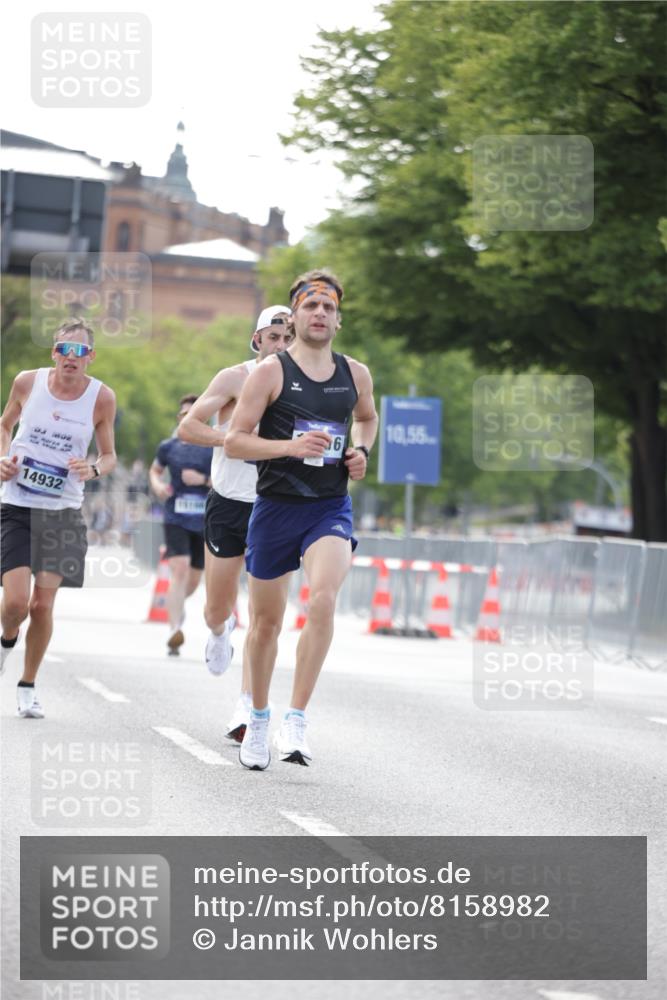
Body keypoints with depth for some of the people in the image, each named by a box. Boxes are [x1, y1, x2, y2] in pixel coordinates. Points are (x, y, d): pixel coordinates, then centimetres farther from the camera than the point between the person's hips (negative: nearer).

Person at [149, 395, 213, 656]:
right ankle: (175, 630, -23)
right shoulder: (168, 446, 5)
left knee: (194, 579, 11)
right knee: (180, 569, -21)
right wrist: (157, 485, 2)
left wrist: (203, 480, -17)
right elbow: (155, 470, 23)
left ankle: (174, 603, 46)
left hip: (204, 521, 1)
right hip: (175, 519, -1)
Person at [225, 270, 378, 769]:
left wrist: (361, 452, 8)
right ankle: (258, 719, 30)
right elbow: (234, 441, -7)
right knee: (267, 620, 9)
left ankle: (296, 719, -20)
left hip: (332, 508, 1)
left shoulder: (356, 374, 7)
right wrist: (290, 446, -20)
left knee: (324, 598, -24)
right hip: (276, 506, -1)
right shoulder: (271, 372, -5)